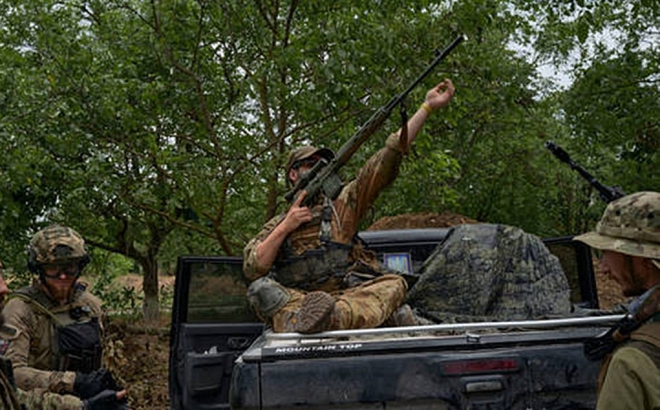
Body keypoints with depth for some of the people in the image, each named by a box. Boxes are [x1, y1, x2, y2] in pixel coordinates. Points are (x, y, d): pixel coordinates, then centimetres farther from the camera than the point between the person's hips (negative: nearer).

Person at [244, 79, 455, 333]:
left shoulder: (342, 206, 19)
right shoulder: (275, 227, 21)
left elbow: (387, 160, 12)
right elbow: (252, 269, 5)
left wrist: (428, 107, 7)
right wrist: (284, 228, -1)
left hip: (351, 297, 1)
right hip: (293, 300, -1)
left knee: (393, 284, -26)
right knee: (261, 290, -27)